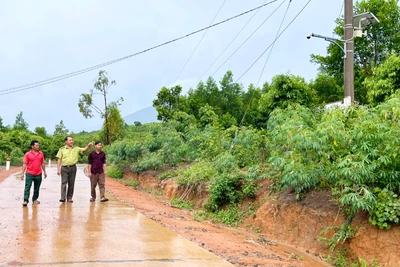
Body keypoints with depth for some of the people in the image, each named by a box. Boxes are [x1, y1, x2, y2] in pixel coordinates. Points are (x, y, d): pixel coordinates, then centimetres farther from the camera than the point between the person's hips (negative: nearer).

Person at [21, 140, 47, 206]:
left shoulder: (41, 153, 6)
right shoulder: (27, 154, -4)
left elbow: (42, 163, 14)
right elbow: (25, 164, -3)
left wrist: (44, 172, 14)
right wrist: (22, 173, -7)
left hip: (38, 174, 4)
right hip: (29, 174, -4)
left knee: (37, 188, 11)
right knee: (27, 187, -7)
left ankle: (35, 199, 24)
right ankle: (25, 200, -7)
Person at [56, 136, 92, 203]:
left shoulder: (76, 149, 6)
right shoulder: (62, 149, 3)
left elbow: (84, 149, -5)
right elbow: (59, 160, 4)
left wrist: (88, 146, -27)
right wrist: (58, 169, -2)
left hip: (72, 167, 2)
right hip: (64, 168, -2)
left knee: (71, 183, 5)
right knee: (64, 182, -8)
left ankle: (69, 198, 13)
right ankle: (63, 197, -9)